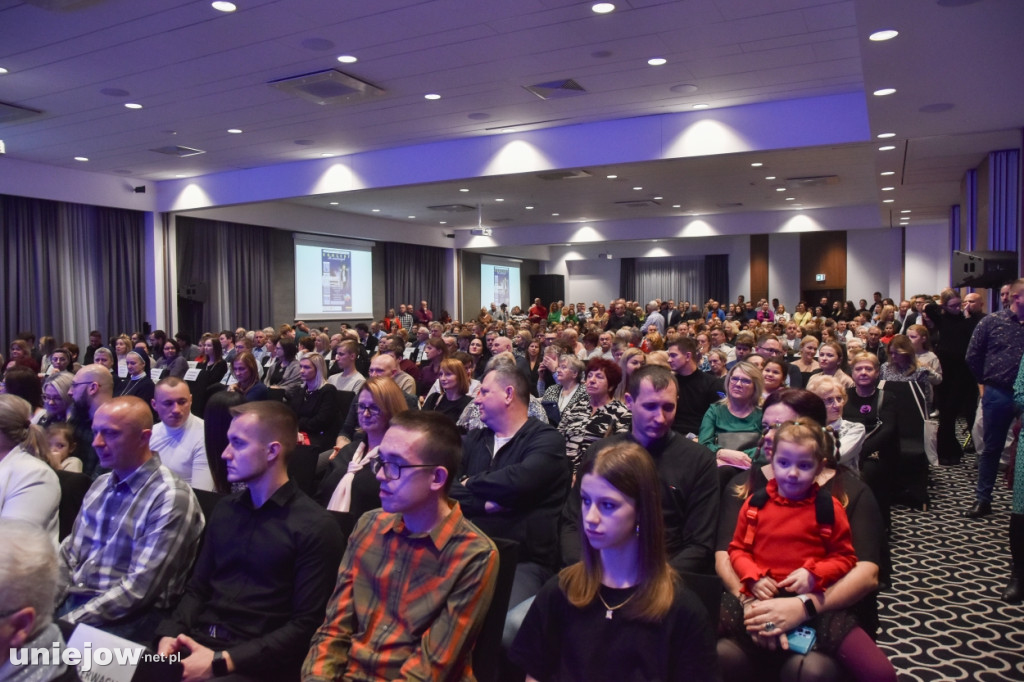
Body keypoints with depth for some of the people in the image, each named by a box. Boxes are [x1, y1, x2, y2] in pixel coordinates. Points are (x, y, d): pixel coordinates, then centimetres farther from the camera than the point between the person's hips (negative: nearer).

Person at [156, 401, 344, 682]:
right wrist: (170, 634, -3)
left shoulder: (315, 527, -9)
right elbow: (198, 588, 15)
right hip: (198, 643, 6)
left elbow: (306, 626, -11)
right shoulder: (224, 510, 13)